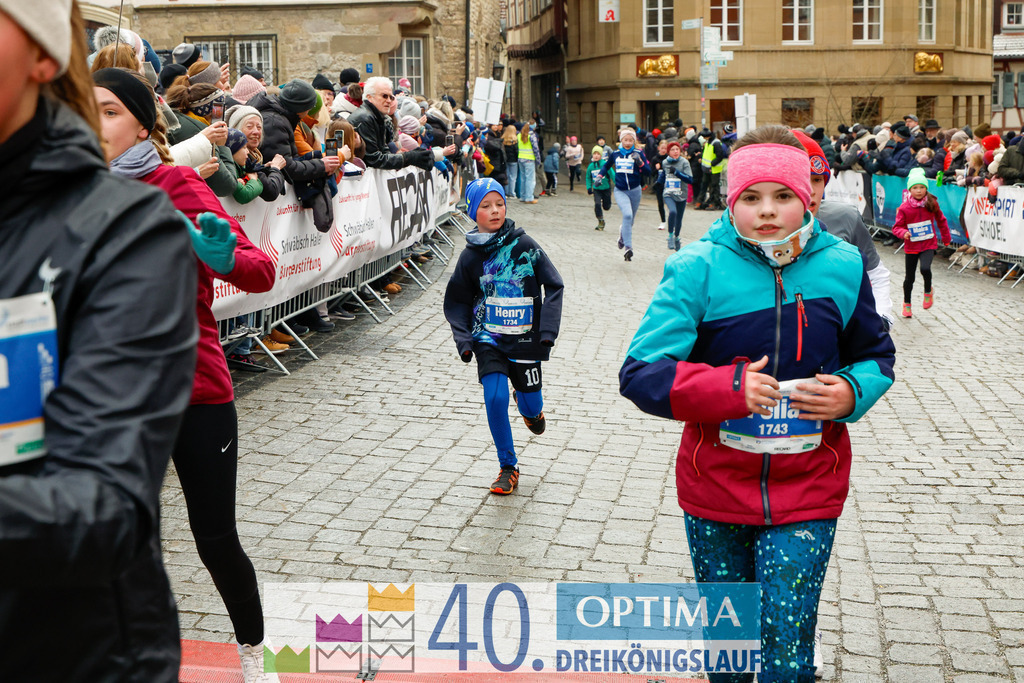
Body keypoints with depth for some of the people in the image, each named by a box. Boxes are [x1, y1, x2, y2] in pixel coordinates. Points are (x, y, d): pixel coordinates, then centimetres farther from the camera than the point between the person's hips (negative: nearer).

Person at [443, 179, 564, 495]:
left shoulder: (524, 244, -6)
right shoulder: (471, 255, -1)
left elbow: (553, 286, -3)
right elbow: (457, 302, 8)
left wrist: (547, 332, -11)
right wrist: (463, 339, -5)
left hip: (525, 339, 0)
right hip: (489, 339, 0)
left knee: (531, 404, 7)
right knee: (495, 398, -14)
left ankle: (530, 408, 48)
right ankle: (508, 467, 3)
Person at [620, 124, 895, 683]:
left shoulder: (841, 267, -4)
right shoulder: (698, 269, -12)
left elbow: (875, 356, 11)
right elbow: (640, 374, -16)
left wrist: (851, 392, -11)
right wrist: (727, 387, -28)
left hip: (807, 490, 0)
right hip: (716, 489, 0)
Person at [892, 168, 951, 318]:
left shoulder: (932, 204, -4)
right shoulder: (904, 207, -9)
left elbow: (941, 221, 12)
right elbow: (897, 227, -5)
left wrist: (946, 238, 20)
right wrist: (904, 233, -27)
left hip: (929, 245, -1)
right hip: (911, 246, 1)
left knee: (925, 268, -26)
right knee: (910, 277, 10)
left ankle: (928, 292, 4)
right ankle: (907, 303, 32)